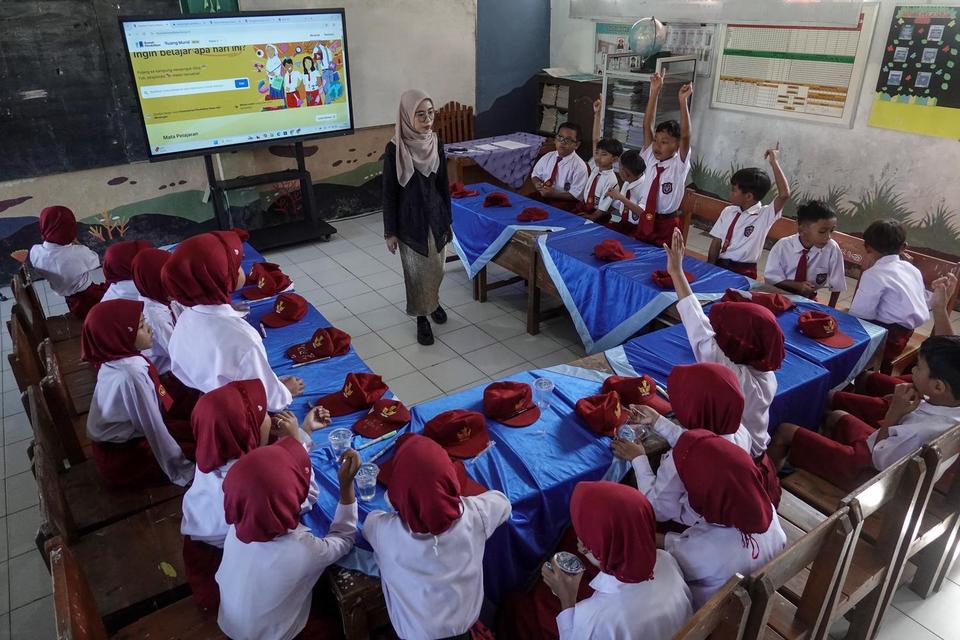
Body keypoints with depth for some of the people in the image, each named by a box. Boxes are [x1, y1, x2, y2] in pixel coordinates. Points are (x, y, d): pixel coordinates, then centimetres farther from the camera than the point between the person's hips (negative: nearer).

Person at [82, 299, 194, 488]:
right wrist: (182, 471, -19)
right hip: (123, 458, -8)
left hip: (130, 435, 8)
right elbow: (154, 430, -27)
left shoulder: (118, 360, -6)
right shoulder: (129, 376, -34)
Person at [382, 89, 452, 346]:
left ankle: (433, 302, 45)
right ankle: (422, 317, 25)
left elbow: (443, 185, 6)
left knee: (436, 268, 17)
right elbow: (389, 192, -10)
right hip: (409, 221, -4)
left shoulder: (436, 144, -2)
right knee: (417, 272, 7)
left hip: (435, 217, 4)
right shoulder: (395, 148, -15)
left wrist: (448, 220, 10)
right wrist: (390, 231, -9)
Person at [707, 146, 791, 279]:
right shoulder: (728, 212, 6)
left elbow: (784, 195, -20)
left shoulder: (765, 215, -5)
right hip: (719, 265, 4)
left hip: (744, 272, -4)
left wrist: (774, 163, -18)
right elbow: (717, 242, 5)